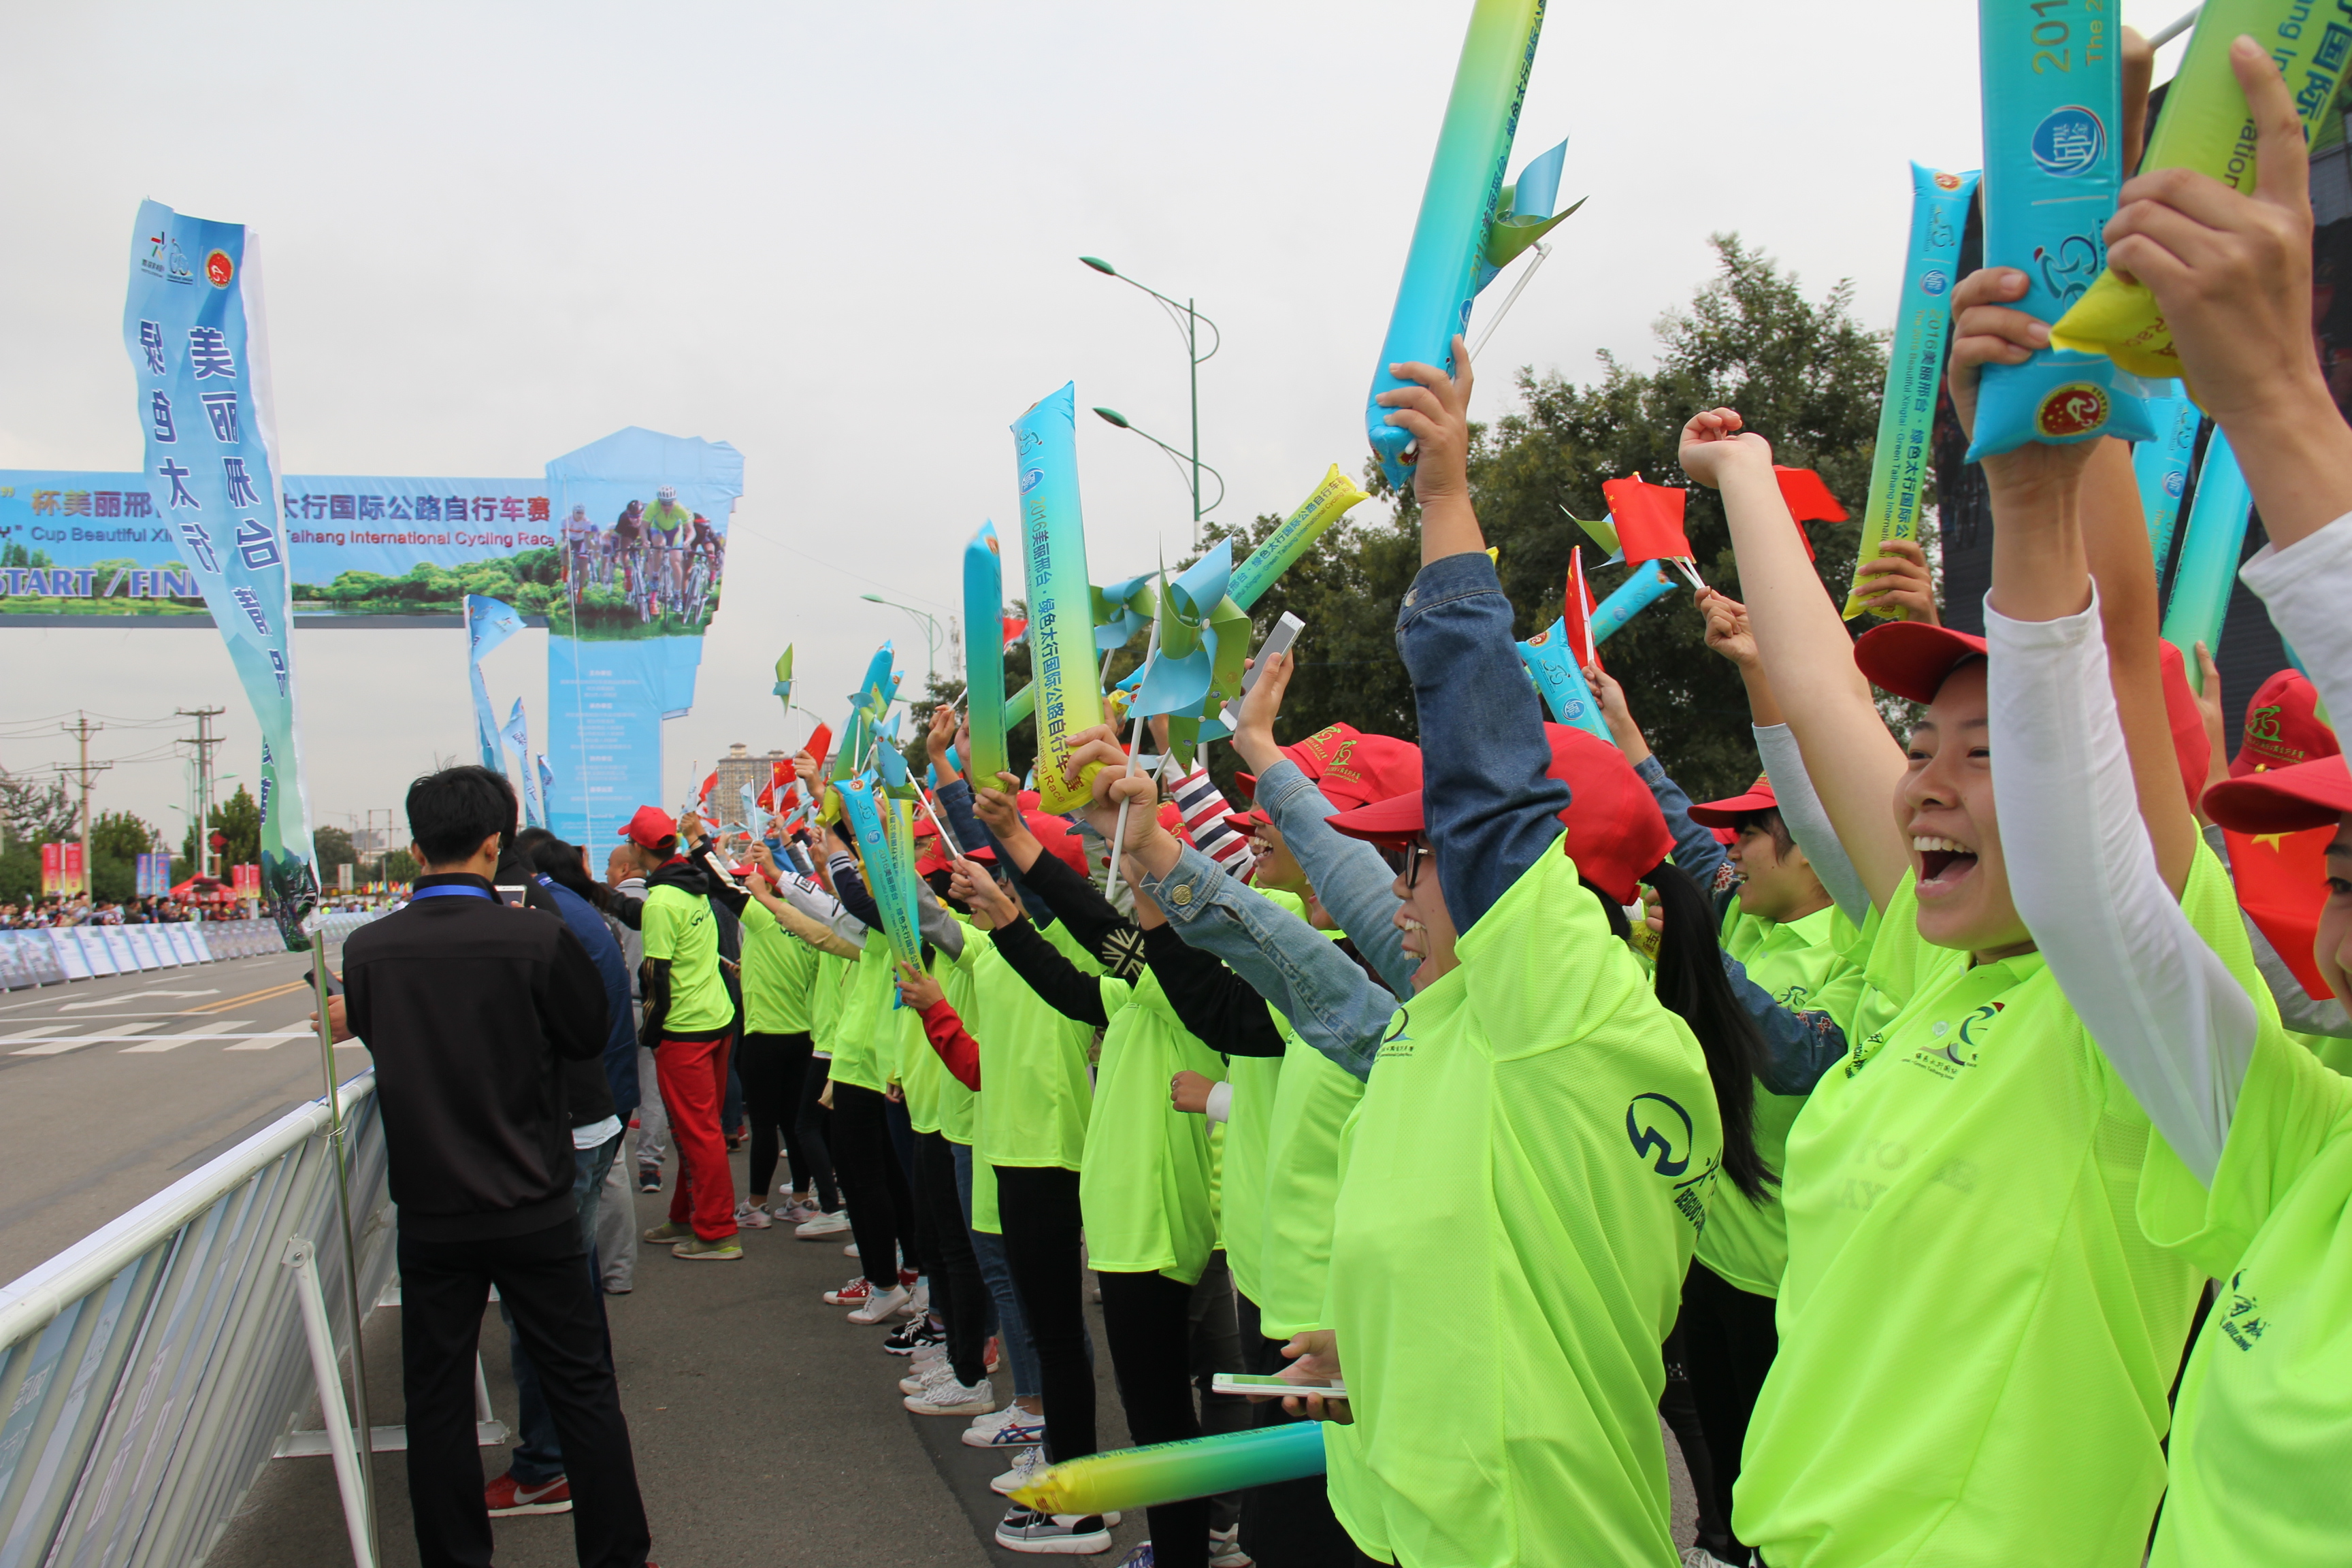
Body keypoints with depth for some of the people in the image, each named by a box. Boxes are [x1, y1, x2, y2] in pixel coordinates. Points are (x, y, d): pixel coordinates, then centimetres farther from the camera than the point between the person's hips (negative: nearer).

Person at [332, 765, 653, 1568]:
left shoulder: (368, 948, -8)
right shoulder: (538, 938, -17)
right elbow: (590, 1038, -2)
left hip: (428, 1218, 2)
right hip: (534, 1213, -2)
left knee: (437, 1399, 13)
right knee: (583, 1386, 11)